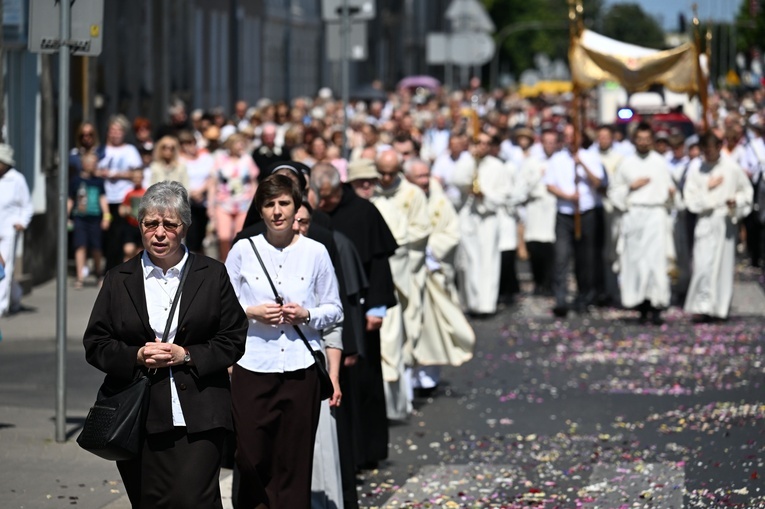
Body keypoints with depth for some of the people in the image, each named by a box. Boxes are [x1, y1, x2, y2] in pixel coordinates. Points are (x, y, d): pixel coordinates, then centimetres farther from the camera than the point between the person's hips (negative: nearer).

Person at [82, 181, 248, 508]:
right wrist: (137, 356, -10)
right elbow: (95, 343, 8)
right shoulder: (119, 280, 10)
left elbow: (234, 339, 5)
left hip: (198, 418, -2)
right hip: (139, 418, 2)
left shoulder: (212, 275, 7)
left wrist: (186, 355, -9)